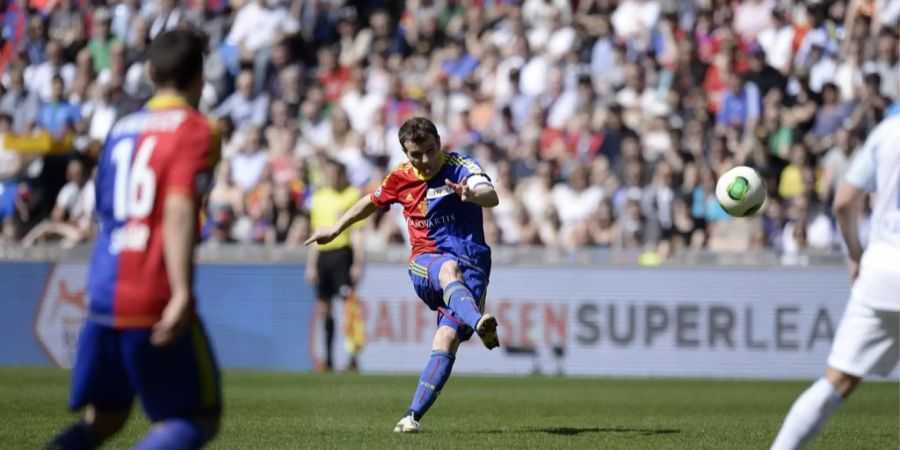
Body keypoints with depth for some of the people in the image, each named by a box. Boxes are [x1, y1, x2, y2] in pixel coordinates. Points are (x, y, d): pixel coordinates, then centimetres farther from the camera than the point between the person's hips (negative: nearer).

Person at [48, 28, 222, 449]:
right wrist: (182, 295, -25)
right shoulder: (195, 130, -5)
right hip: (154, 301, -6)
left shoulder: (122, 128, 16)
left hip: (103, 293, 6)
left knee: (103, 416, 18)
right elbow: (178, 211, -18)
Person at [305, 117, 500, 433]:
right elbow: (371, 202, 28)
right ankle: (479, 323, -66)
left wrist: (472, 194, -48)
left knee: (447, 339, -21)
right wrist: (336, 229, 39)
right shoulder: (400, 178, 7)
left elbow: (492, 197, -25)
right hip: (425, 262, 1)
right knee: (449, 268, -38)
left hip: (471, 267, -1)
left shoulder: (461, 167, -6)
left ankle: (414, 415, -17)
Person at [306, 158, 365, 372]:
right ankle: (328, 359, 11)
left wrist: (358, 263, -11)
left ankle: (353, 359, -14)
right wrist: (311, 265, 17)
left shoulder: (353, 195, 0)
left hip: (342, 252, -6)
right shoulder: (319, 197, 17)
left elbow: (357, 232, -4)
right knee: (322, 307, 4)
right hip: (322, 254, 6)